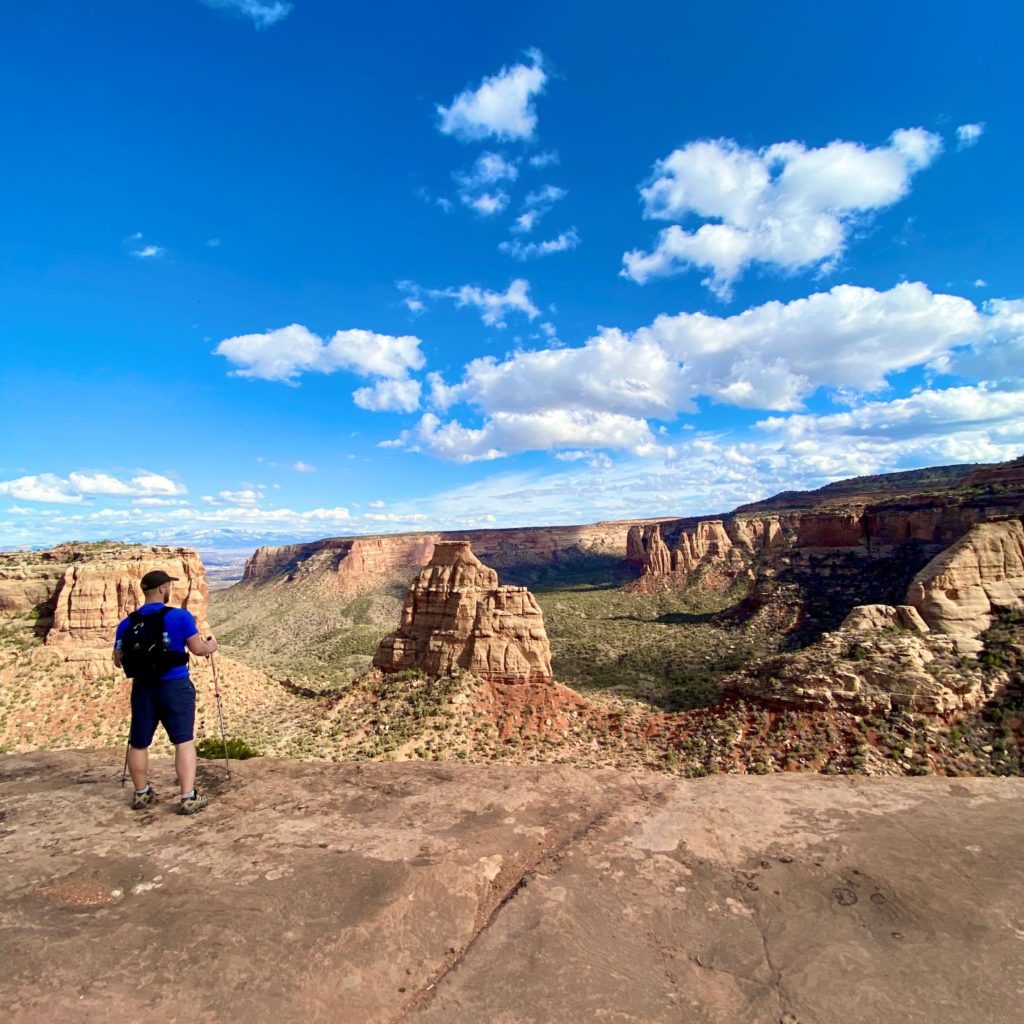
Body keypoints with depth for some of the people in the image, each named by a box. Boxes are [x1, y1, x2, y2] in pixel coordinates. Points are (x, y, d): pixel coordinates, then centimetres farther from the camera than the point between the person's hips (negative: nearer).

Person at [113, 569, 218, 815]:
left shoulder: (127, 623, 2)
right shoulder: (180, 616, -11)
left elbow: (118, 660, 8)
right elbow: (197, 649, -8)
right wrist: (210, 647, 13)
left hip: (143, 687, 4)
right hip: (175, 686, -4)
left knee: (138, 743, 18)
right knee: (184, 741, 2)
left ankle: (141, 794, 32)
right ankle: (189, 798, 1)